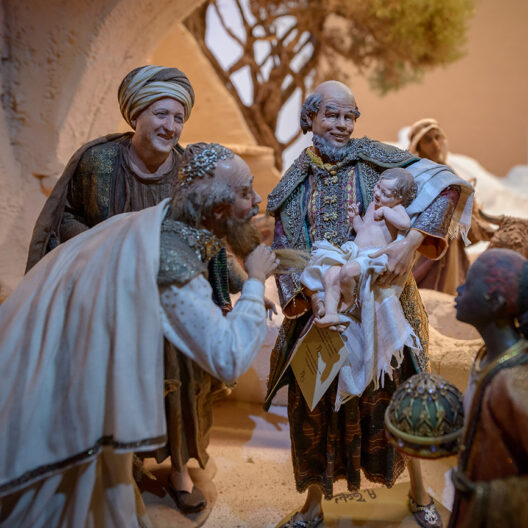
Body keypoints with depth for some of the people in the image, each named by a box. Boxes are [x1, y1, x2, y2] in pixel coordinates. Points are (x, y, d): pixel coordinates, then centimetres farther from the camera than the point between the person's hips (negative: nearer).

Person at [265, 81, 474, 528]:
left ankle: (419, 491, 36)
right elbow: (285, 250, 1)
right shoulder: (297, 181, 5)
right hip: (321, 307, 2)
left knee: (395, 392, 10)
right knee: (317, 400, 10)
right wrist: (310, 293, -17)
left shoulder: (373, 158, -4)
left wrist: (410, 243, -26)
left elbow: (446, 183, -14)